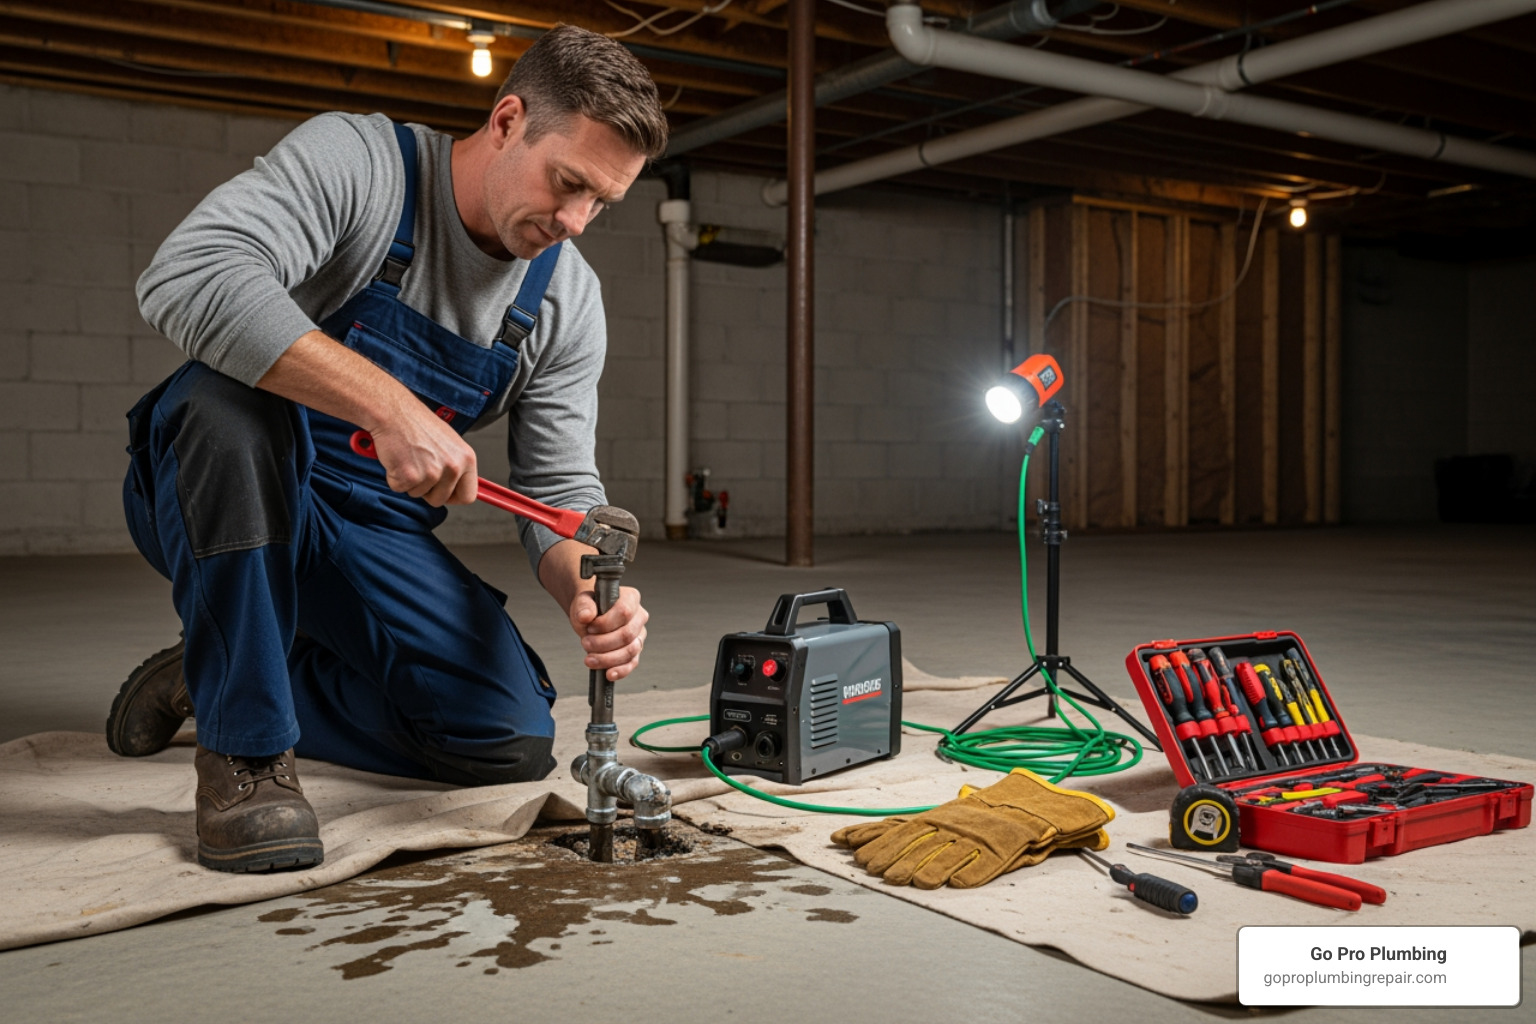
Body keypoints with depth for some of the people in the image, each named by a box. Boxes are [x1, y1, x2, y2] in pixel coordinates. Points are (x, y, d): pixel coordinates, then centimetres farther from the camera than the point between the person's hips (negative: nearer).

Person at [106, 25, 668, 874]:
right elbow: (184, 278, -35)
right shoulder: (354, 159, -18)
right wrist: (391, 406, -44)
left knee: (512, 743, -10)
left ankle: (216, 678, 10)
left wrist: (588, 592, -26)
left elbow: (559, 487, -3)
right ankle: (242, 752, -23)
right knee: (232, 398, -39)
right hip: (213, 498, -4)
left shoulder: (568, 300, -3)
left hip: (374, 532, 5)